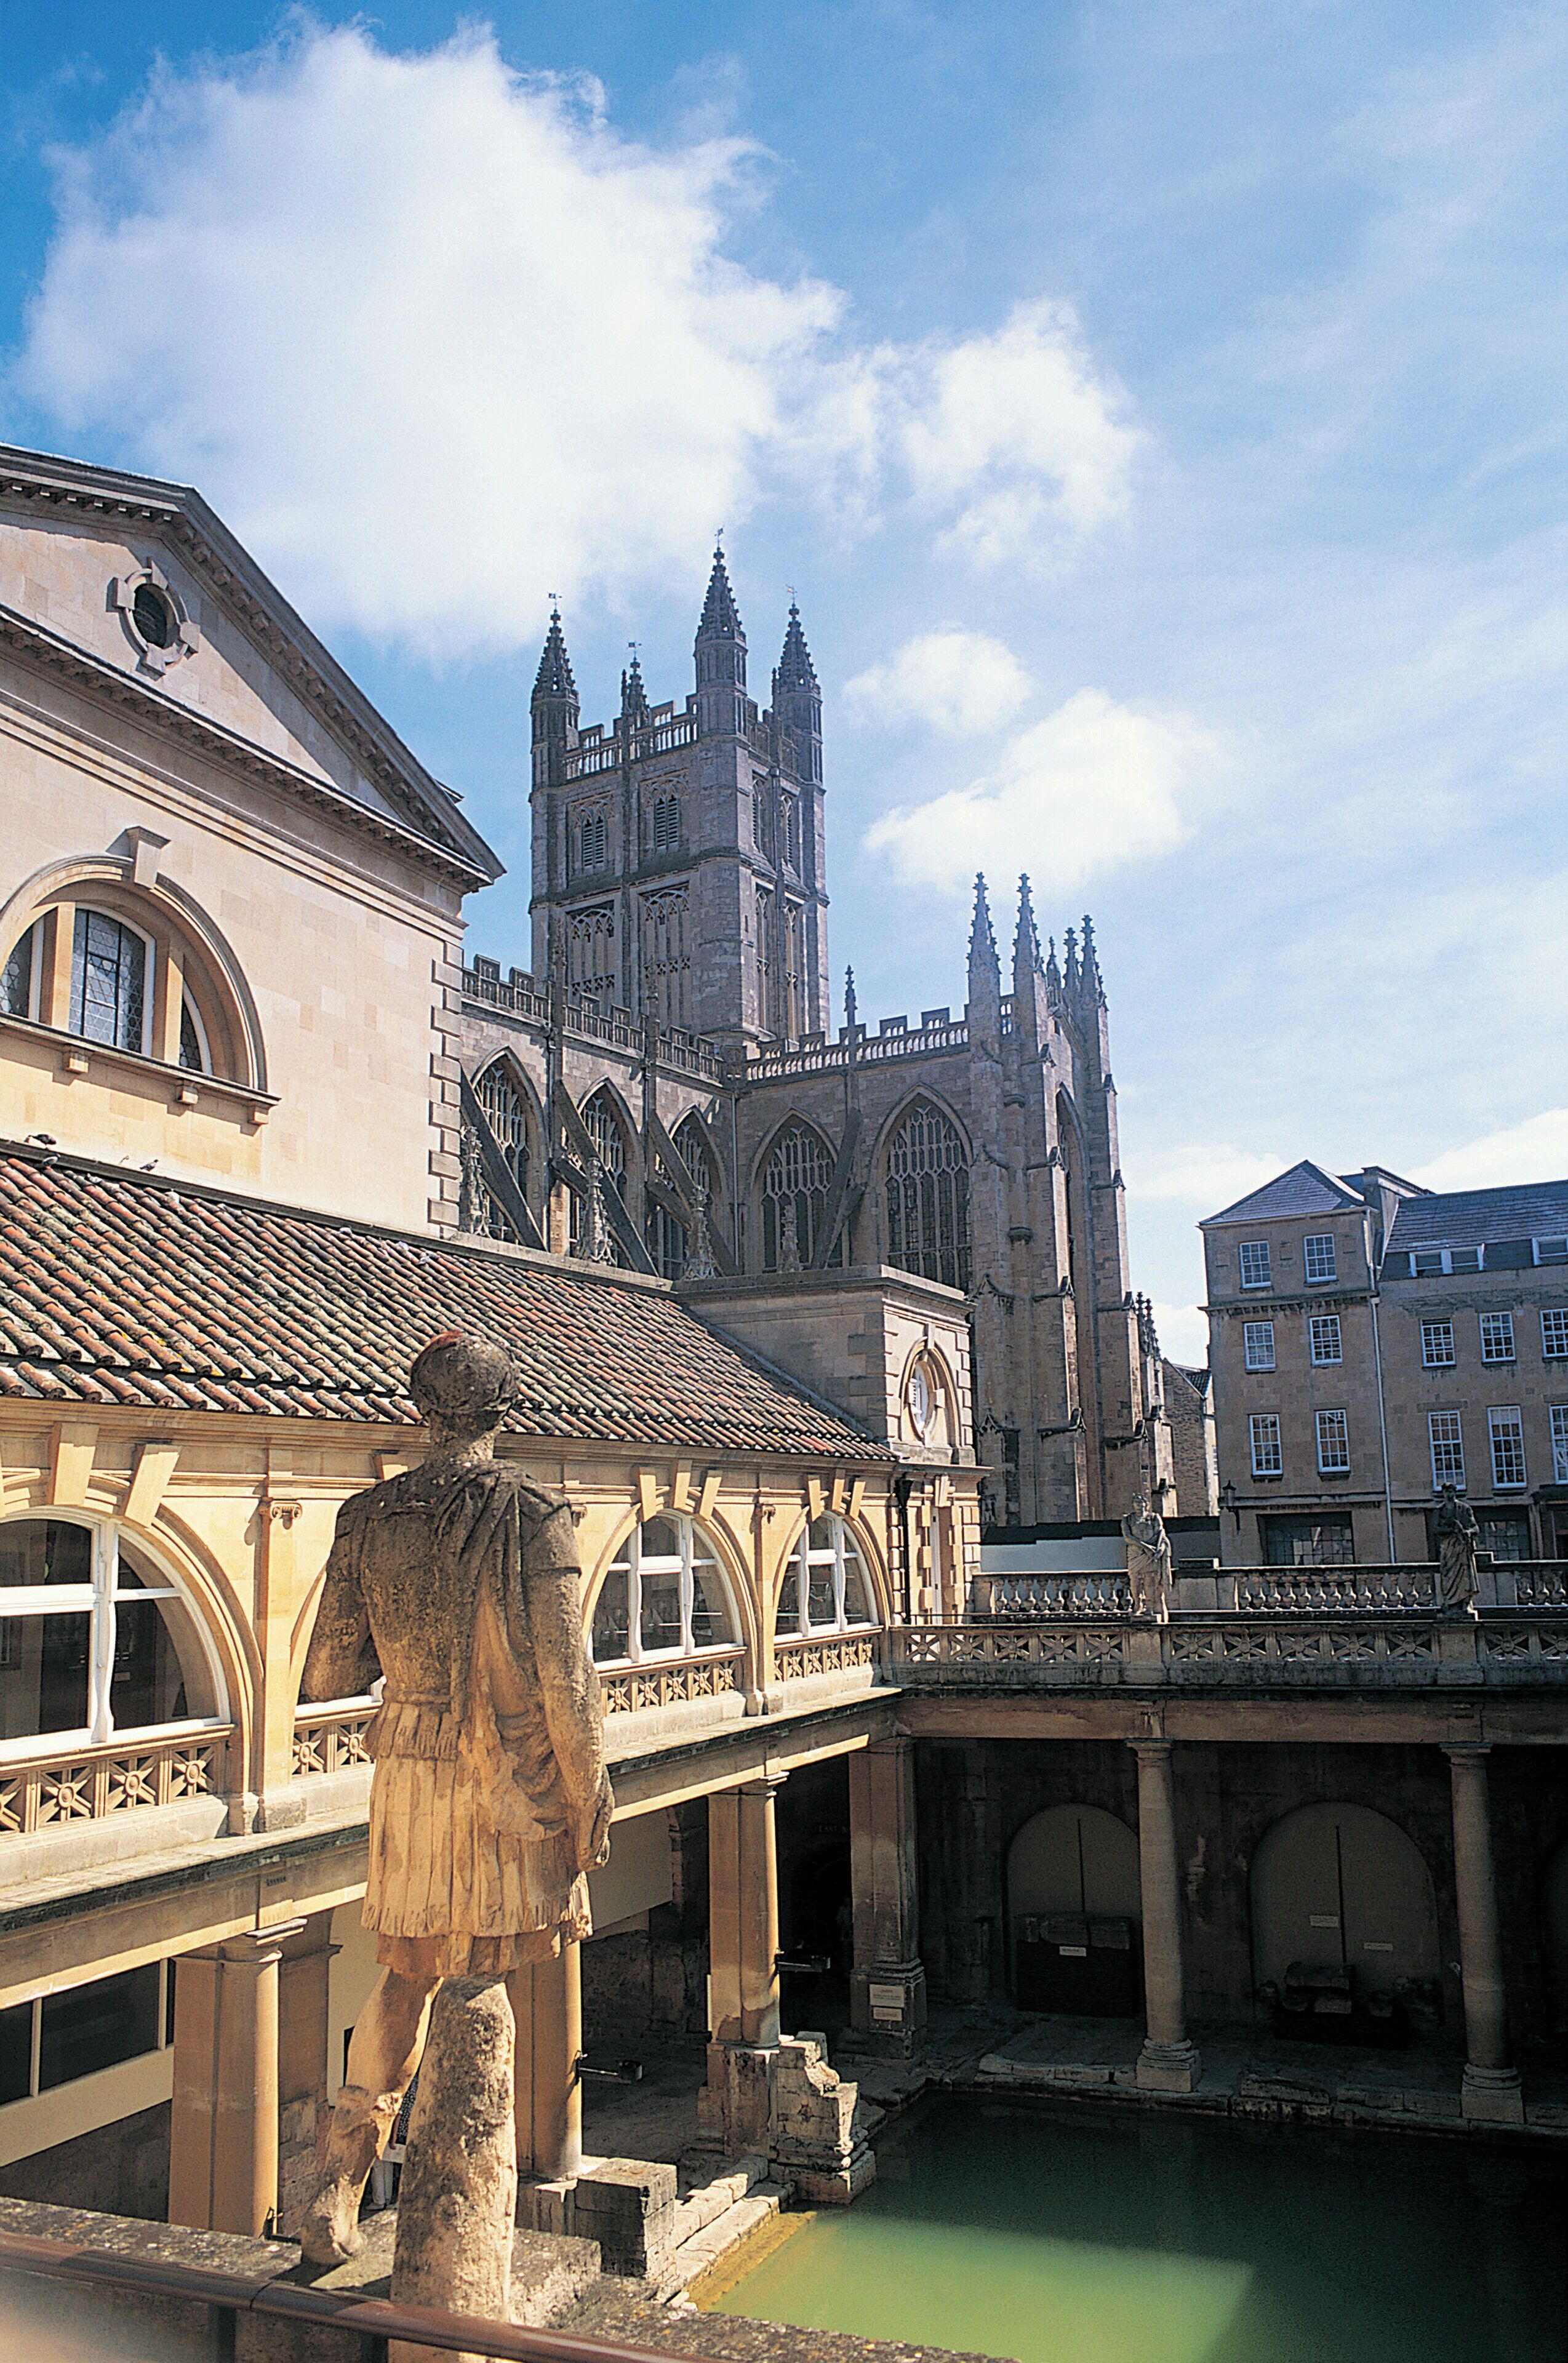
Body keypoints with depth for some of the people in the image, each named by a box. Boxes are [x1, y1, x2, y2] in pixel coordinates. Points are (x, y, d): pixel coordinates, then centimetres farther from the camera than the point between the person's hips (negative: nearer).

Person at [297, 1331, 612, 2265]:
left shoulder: (369, 1518, -2)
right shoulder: (534, 1519, -13)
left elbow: (328, 1678, 2)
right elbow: (567, 1680, -15)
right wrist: (590, 1801, -5)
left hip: (410, 1769, 4)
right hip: (517, 1778, -3)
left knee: (408, 1975, 18)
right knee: (532, 1970, 12)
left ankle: (341, 2178, 14)